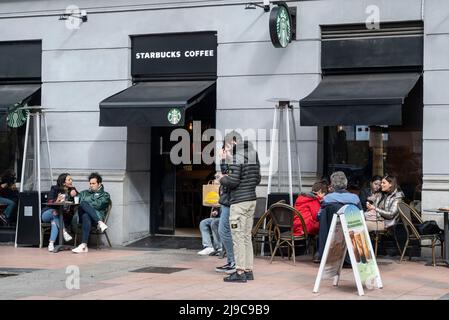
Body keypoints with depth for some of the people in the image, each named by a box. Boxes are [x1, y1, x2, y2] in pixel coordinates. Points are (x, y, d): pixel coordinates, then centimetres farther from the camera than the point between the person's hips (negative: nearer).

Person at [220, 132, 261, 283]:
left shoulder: (237, 157, -14)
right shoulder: (254, 156, 11)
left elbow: (233, 181, -20)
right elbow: (258, 179, 16)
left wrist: (222, 179, -2)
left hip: (239, 202, -8)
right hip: (251, 199, 8)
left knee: (238, 237, -4)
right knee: (247, 236, 13)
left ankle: (240, 272, -3)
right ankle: (248, 270, 16)